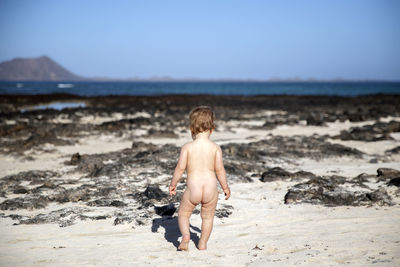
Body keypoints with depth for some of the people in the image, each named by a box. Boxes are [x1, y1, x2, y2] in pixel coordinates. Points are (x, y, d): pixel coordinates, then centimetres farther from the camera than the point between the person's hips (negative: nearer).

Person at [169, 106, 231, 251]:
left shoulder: (187, 147, -6)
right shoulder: (215, 147, -3)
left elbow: (180, 168, -5)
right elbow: (219, 169, -4)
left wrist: (172, 184, 9)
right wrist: (225, 187, 9)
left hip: (192, 188, -1)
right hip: (211, 188, 1)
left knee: (183, 213, 18)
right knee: (207, 217, 21)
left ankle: (185, 235, -4)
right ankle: (203, 243, 22)